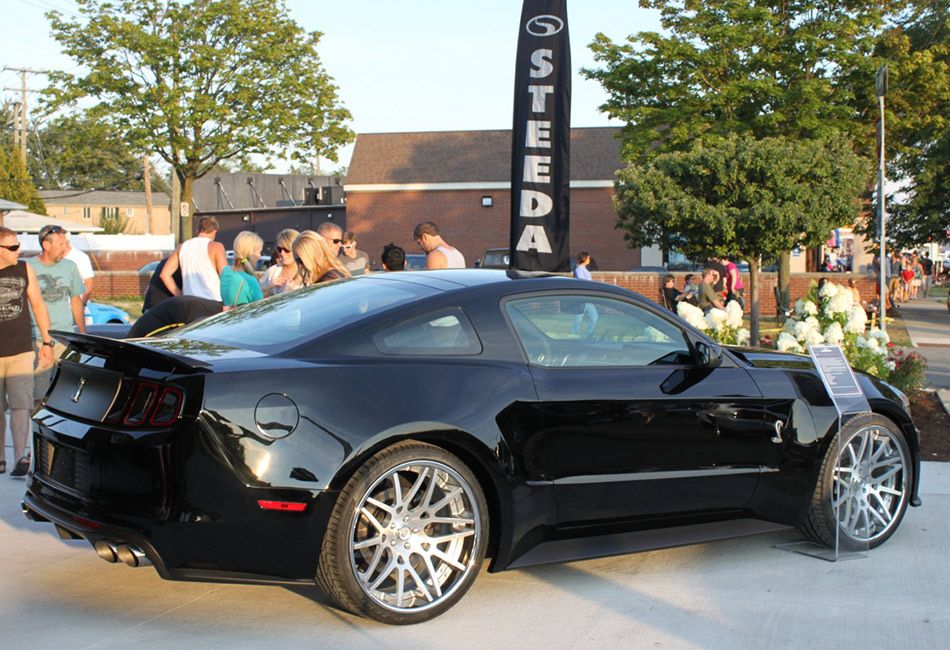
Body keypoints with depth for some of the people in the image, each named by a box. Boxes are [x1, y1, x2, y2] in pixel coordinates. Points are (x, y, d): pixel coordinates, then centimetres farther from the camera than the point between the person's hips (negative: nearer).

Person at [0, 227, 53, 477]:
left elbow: (38, 305, 11)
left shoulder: (25, 270, 5)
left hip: (21, 351, 1)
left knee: (21, 405, -8)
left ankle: (21, 455, -12)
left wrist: (47, 343, 9)